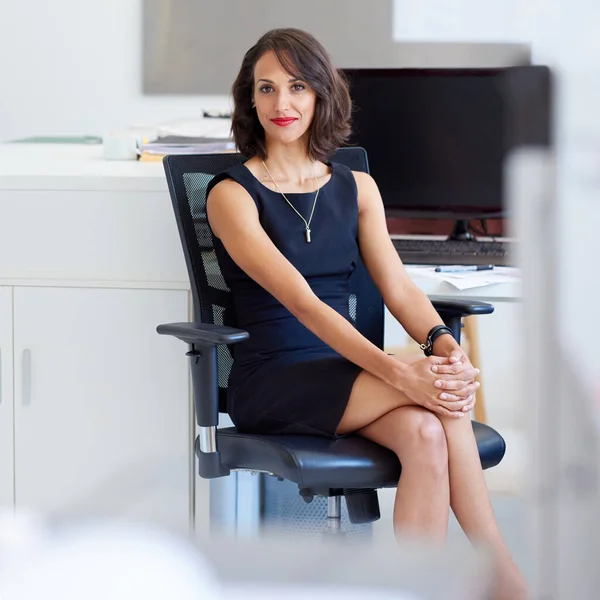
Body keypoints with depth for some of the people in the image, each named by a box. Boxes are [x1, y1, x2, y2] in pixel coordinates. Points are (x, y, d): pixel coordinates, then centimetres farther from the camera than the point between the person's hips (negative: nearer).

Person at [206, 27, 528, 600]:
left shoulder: (357, 188, 13)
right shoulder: (232, 194, -5)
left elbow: (398, 287, 2)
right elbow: (299, 300, -18)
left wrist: (444, 344, -22)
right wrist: (397, 371, -30)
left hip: (343, 374, 4)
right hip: (271, 386, -4)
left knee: (424, 433, -31)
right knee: (432, 398, -28)